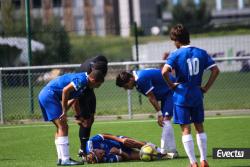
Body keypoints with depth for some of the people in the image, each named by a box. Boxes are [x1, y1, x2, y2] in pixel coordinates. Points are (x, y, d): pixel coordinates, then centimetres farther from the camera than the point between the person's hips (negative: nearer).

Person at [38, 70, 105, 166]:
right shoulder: (82, 80, -15)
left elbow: (73, 99, 28)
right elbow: (65, 90, -25)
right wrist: (64, 112, -19)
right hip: (50, 95, -11)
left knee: (60, 128, 15)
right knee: (63, 127, -10)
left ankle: (61, 158, 18)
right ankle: (65, 160, -12)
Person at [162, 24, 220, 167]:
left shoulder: (176, 55, -10)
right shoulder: (201, 53, 2)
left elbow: (165, 71, -23)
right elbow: (216, 70, -1)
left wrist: (171, 84, -7)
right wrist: (206, 87, 5)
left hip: (181, 96, -4)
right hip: (197, 95, 4)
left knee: (186, 129, 0)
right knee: (200, 127, 15)